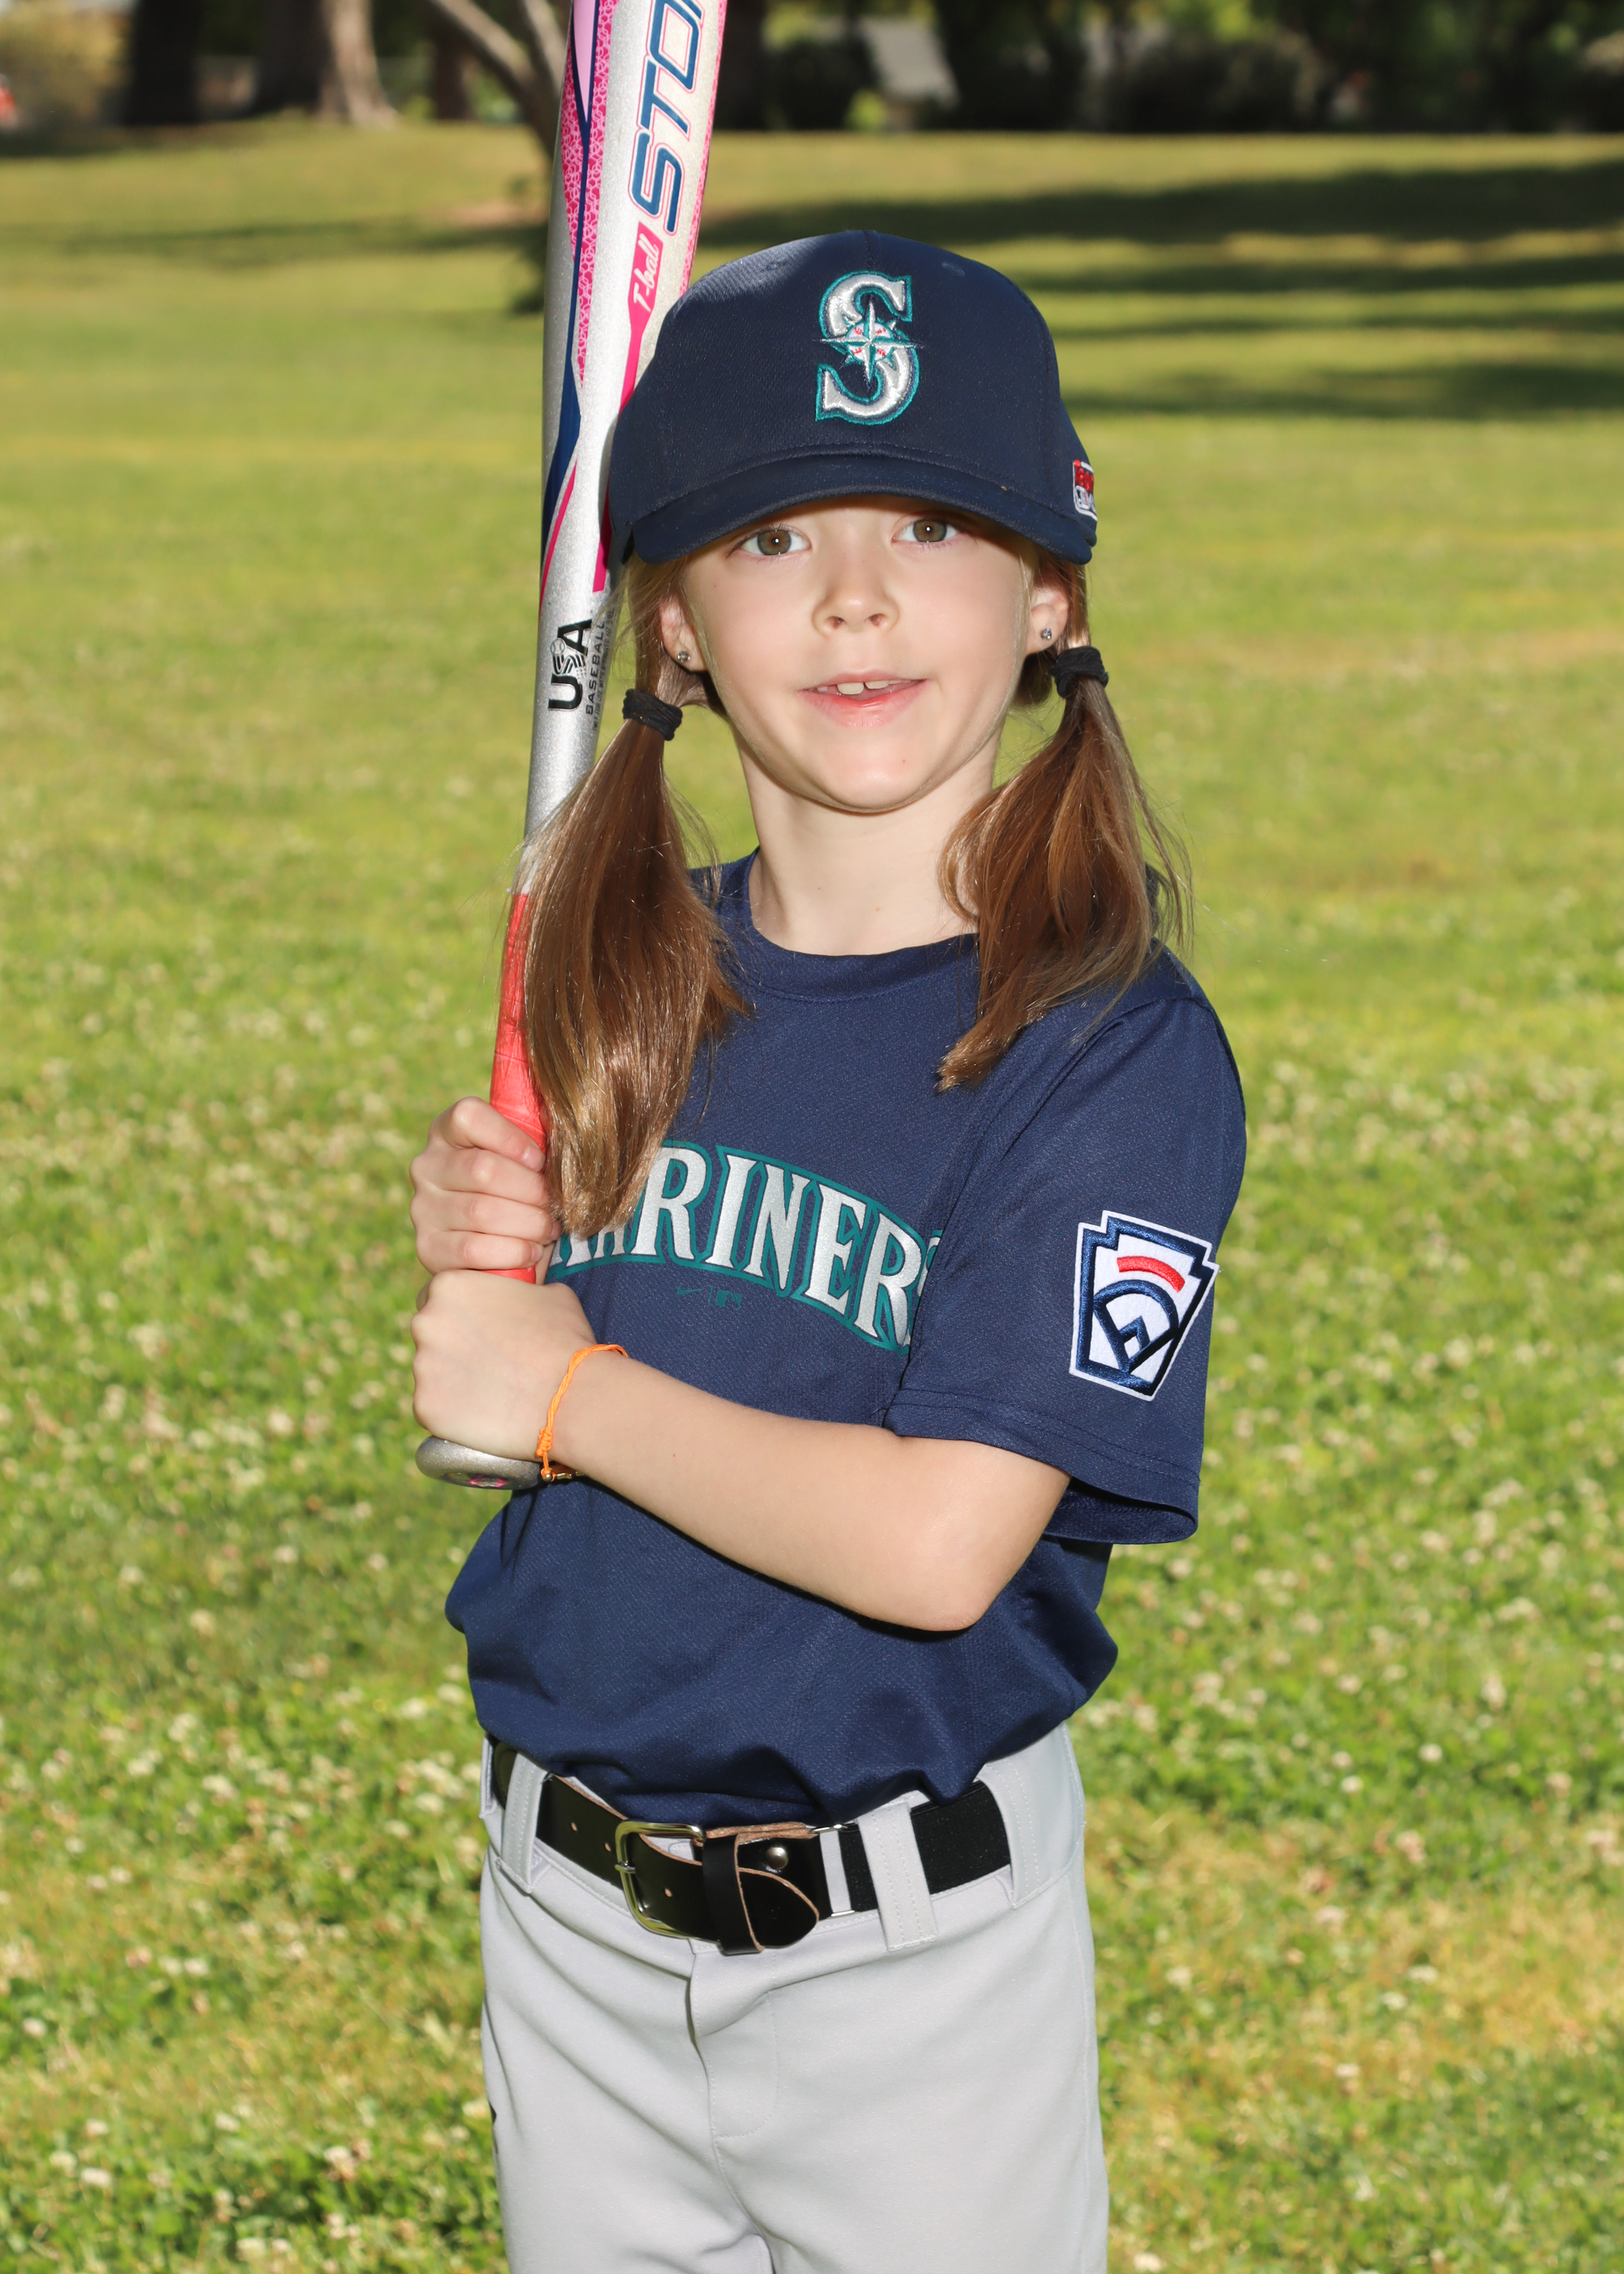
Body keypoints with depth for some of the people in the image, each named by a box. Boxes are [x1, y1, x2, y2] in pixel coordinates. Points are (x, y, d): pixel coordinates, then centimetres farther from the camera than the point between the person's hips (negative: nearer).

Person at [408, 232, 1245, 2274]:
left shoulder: (1115, 1047, -18)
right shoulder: (627, 978, 0)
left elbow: (934, 1541, -26)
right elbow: (492, 1400, 10)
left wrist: (566, 1390, -15)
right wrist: (475, 1242, -11)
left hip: (911, 1956, -5)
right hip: (566, 1910, 5)